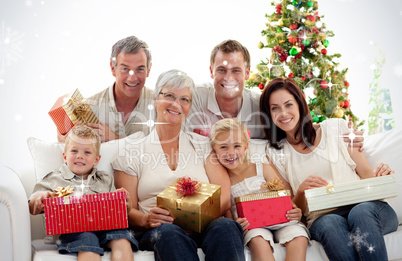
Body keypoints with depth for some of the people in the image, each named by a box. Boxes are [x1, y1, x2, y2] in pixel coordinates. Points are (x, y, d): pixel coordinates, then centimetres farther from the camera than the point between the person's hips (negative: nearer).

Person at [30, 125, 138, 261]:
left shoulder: (106, 180, 30)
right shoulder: (54, 179, 22)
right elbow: (33, 209, 17)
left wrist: (126, 203, 1)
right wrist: (39, 197, -6)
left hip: (105, 224, 3)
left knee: (121, 238, -32)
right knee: (87, 240, -38)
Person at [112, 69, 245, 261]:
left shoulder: (203, 146, 19)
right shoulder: (132, 153, 13)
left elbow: (223, 195, 8)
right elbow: (128, 211, 7)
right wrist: (146, 220, -17)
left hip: (203, 226, 2)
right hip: (159, 231, -2)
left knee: (226, 226, -33)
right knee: (168, 232, -38)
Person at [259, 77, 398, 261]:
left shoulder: (335, 128, 12)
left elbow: (365, 173, 12)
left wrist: (379, 174, -12)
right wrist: (301, 191, -11)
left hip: (364, 205, 1)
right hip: (322, 217, -1)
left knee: (360, 213, -35)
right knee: (331, 224, -36)